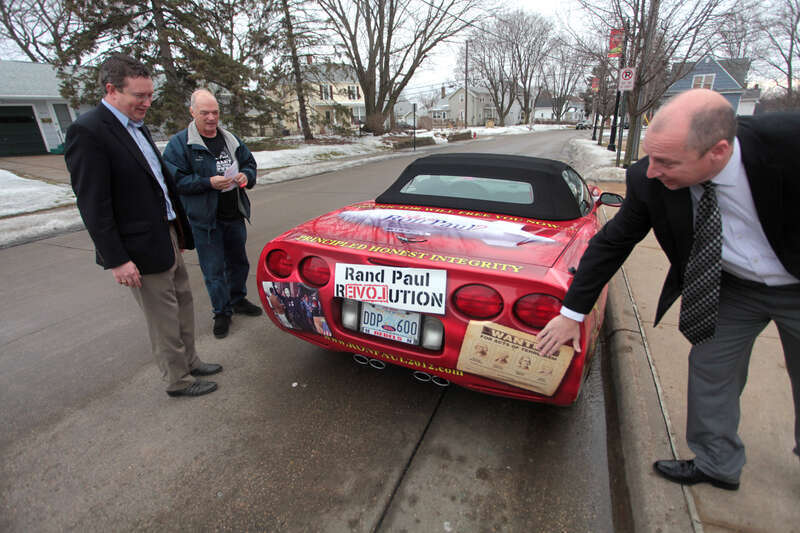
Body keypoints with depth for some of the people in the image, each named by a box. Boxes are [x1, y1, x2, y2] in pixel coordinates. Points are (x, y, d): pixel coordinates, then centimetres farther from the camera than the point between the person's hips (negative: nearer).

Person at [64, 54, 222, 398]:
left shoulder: (138, 126, 12)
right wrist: (116, 260, -20)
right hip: (141, 250, -9)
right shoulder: (87, 132, -16)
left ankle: (189, 362, 36)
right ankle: (178, 380, 22)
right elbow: (93, 205, -19)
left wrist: (179, 228, 16)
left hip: (168, 237, 9)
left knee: (183, 305, 18)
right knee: (164, 318, 4)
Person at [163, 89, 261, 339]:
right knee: (214, 270, 3)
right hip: (204, 219, -5)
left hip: (234, 215, 5)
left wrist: (245, 176, -5)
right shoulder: (179, 143, -7)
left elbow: (250, 163, 18)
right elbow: (176, 180, -12)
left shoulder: (231, 139, 10)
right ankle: (221, 312, 19)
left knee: (238, 262, 19)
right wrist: (209, 183, -24)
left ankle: (238, 300, 39)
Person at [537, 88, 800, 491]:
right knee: (711, 369, 9)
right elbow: (612, 243, -17)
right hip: (731, 287, 1)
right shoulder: (647, 180, -27)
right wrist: (572, 313, -14)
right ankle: (717, 465, 32)